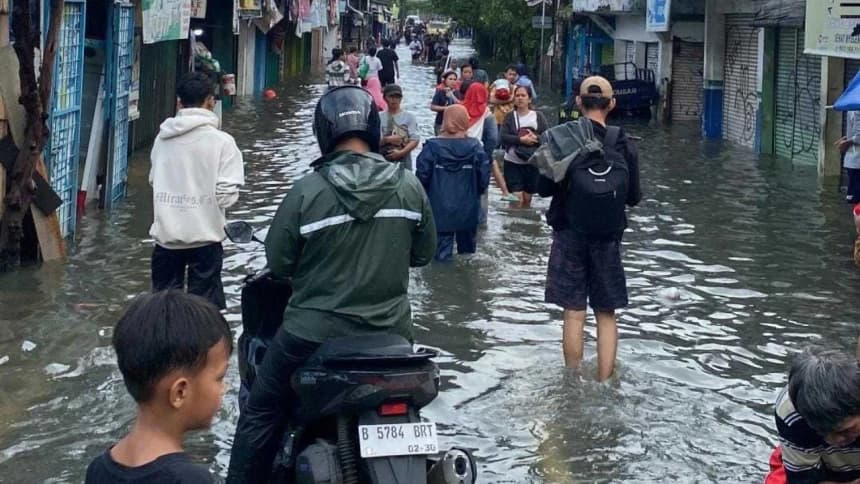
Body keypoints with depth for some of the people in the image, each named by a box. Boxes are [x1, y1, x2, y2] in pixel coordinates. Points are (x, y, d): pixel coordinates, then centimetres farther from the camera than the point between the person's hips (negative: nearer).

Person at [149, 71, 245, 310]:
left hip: (166, 234, 4)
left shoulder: (163, 138, 1)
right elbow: (226, 192, -14)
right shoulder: (221, 141, -11)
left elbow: (153, 179, 6)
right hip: (204, 236, -3)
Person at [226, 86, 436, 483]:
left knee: (261, 414, 14)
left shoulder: (306, 191, -16)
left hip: (315, 334, -3)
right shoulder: (409, 187, -7)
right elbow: (424, 253, 5)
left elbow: (278, 263, -7)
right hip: (390, 332, 3)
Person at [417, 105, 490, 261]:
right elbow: (484, 178, -5)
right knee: (467, 248, 17)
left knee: (442, 250, 3)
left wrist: (426, 195, 10)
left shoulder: (432, 147, -11)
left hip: (440, 209, -2)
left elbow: (422, 176, -9)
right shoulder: (475, 147, -7)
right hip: (468, 209, 2)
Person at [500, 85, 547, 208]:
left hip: (532, 162, 1)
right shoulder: (510, 116, 1)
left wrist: (535, 138, -21)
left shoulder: (538, 116, 2)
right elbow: (503, 137, -10)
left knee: (527, 198, 11)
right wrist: (521, 140, -22)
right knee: (517, 198, -10)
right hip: (513, 162, -1)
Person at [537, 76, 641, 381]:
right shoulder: (625, 146, -5)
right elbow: (634, 197, 1)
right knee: (606, 315, 10)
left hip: (570, 235, -1)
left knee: (574, 313, 5)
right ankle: (604, 385, 8)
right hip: (608, 238, 1)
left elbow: (544, 188, -6)